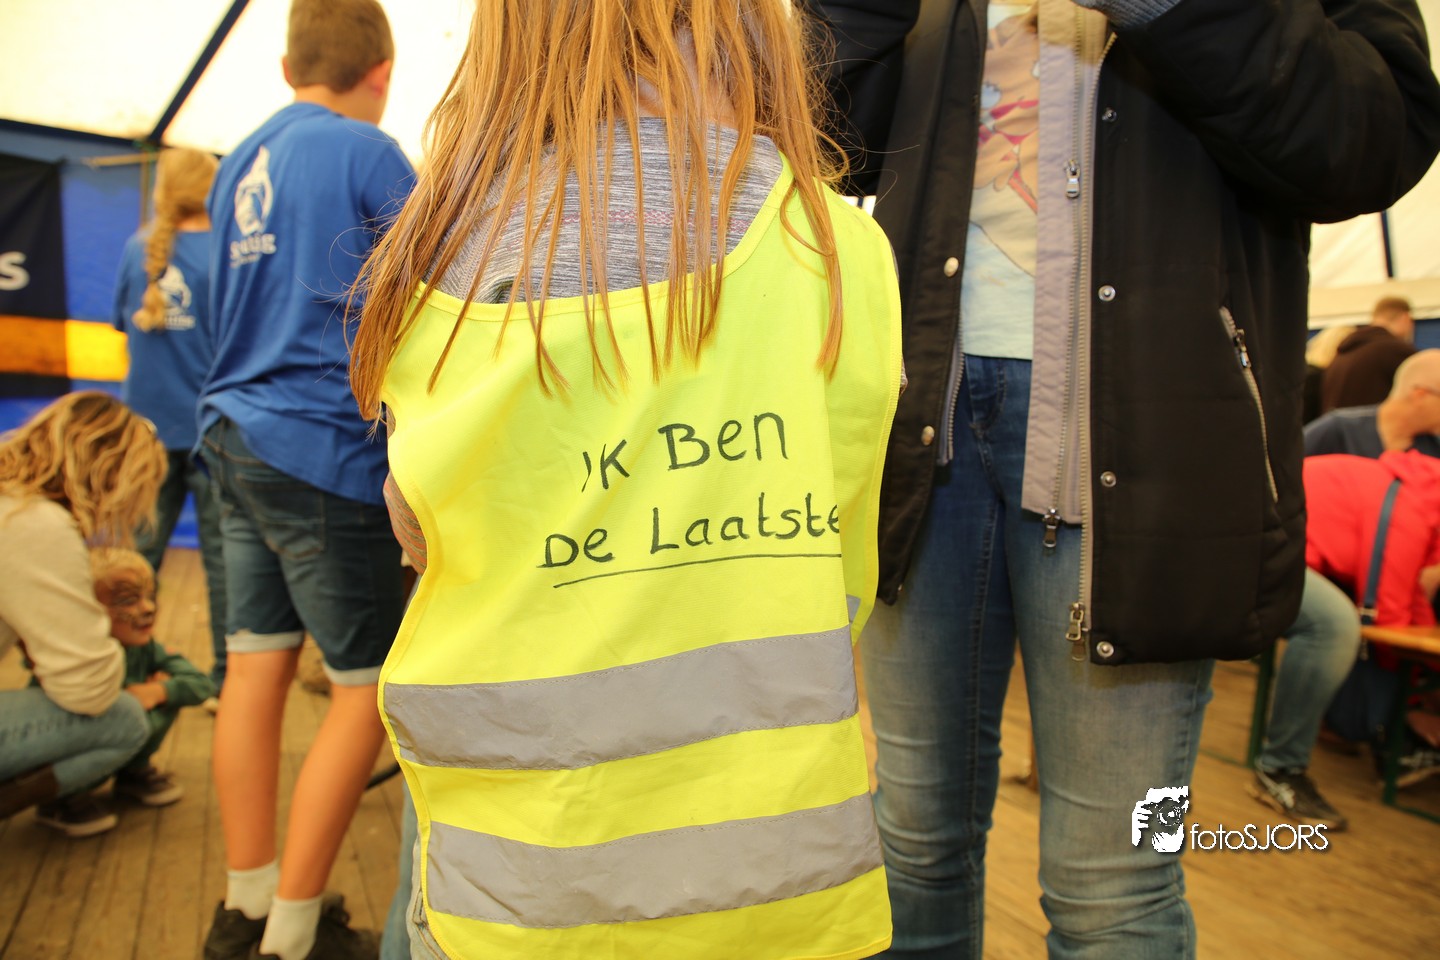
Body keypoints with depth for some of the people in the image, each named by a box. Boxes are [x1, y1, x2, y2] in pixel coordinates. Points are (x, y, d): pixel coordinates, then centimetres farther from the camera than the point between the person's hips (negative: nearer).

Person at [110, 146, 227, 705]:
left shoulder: (138, 249, 3)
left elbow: (123, 320, 15)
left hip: (148, 424, 4)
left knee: (137, 557, 13)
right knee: (222, 556, 3)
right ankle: (227, 679, 8)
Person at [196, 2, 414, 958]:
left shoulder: (239, 163, 15)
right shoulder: (366, 152, -7)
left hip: (236, 431, 8)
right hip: (325, 448, -8)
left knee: (257, 663, 12)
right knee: (370, 685, 2)